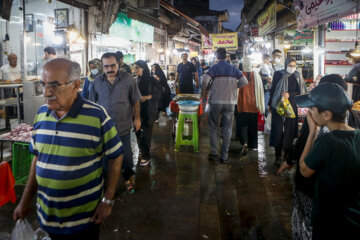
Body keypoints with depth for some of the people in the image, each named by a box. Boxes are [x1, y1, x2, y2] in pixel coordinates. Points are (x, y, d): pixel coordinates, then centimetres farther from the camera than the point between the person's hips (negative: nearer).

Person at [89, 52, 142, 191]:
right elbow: (92, 103, 8)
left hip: (123, 126, -2)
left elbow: (136, 101, -1)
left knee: (125, 154, 13)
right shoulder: (97, 82, -2)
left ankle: (128, 176, 38)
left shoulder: (128, 79, -9)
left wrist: (137, 118, 0)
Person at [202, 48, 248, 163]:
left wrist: (206, 88, 1)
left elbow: (205, 80, -19)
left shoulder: (214, 68, -4)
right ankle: (224, 156, 8)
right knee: (227, 130, 6)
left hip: (216, 101, -2)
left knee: (213, 126, 14)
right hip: (230, 102, 2)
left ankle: (214, 152, 9)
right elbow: (244, 82, 1)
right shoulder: (233, 69, 5)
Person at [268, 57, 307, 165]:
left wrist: (290, 94, -12)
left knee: (289, 130, 0)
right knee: (278, 130, -4)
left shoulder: (297, 76, 7)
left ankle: (285, 154, 10)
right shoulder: (278, 74, 1)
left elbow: (300, 91, 6)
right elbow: (273, 89, 5)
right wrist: (270, 104, 8)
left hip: (291, 106, 2)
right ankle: (278, 155, 3)